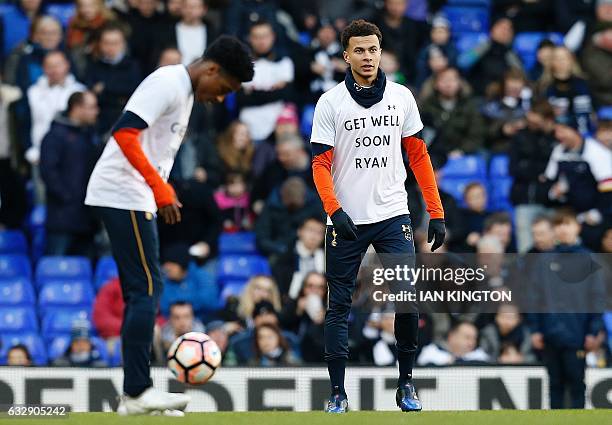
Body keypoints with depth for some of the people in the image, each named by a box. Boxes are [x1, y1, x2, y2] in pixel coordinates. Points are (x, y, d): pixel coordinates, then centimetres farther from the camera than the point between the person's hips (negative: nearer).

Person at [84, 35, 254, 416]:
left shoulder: (185, 92, 18)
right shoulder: (168, 84, -13)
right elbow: (125, 133, -24)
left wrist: (164, 192, 15)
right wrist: (161, 189, -23)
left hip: (136, 199, 10)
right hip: (123, 195, -10)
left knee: (141, 292, 9)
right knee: (147, 287, -11)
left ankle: (135, 396, 10)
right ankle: (138, 392, -11)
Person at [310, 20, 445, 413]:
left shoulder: (401, 97, 6)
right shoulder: (330, 103, -1)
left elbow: (418, 155, 11)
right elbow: (320, 163, -3)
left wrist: (436, 213, 6)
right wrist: (335, 211, -18)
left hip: (393, 217, 1)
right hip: (347, 220, -1)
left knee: (408, 300, -9)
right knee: (339, 306, 1)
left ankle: (406, 382, 6)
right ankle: (338, 393, 7)